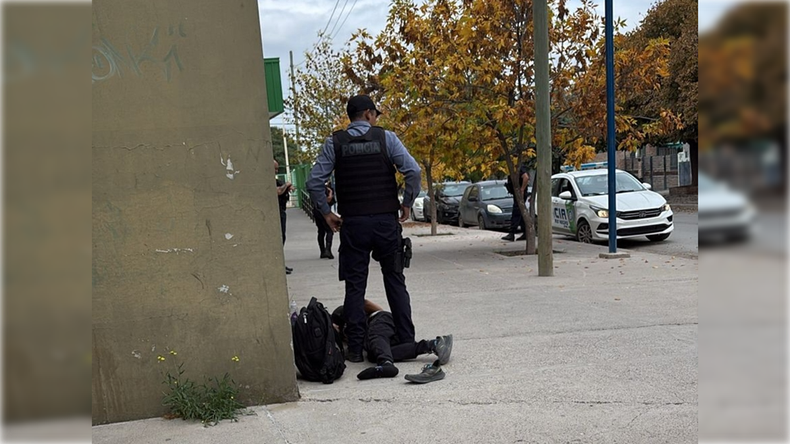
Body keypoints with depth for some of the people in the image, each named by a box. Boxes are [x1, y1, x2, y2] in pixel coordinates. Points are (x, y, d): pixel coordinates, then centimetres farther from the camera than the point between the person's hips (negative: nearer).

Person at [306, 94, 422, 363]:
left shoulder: (334, 143, 3)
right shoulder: (386, 138, 0)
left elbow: (314, 182, -3)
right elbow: (413, 171, -9)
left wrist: (326, 213, 7)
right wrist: (407, 203, 2)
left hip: (352, 223, 0)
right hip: (386, 220, 0)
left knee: (354, 286, 6)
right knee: (395, 281, 9)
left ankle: (355, 348, 7)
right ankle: (407, 342, 12)